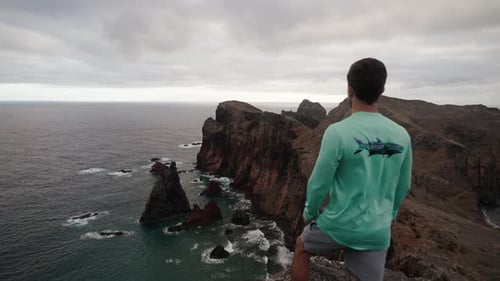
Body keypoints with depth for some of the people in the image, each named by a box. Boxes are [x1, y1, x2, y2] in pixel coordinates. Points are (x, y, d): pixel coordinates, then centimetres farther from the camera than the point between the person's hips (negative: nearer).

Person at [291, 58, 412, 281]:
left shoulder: (337, 132, -21)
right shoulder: (401, 135, -5)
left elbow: (319, 183, -13)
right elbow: (403, 187, 7)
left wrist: (309, 213, 6)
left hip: (339, 225, -3)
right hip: (377, 232, 4)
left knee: (301, 247, 26)